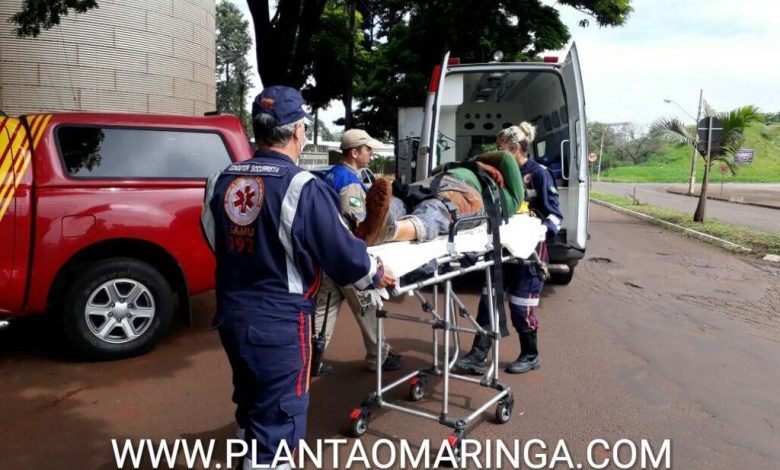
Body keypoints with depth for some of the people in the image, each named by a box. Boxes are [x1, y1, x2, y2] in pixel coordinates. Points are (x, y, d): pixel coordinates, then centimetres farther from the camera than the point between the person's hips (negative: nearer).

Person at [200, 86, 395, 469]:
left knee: (250, 402, 27)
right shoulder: (302, 188, -19)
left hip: (231, 314, 7)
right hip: (279, 321, -7)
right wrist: (374, 274, 7)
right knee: (277, 413, 9)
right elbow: (341, 251, -12)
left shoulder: (220, 182, 1)